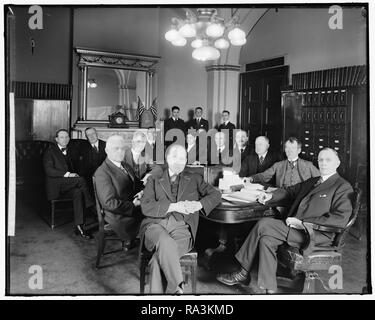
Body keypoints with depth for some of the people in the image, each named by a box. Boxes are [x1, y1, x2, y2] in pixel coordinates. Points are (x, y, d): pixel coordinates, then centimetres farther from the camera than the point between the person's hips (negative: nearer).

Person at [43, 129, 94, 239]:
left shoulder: (69, 152, 24)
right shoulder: (50, 152, 5)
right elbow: (49, 170, -9)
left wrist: (74, 174, 0)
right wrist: (66, 174, -20)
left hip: (68, 186, 5)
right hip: (55, 187, -5)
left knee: (78, 192, -30)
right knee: (81, 180, -29)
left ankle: (79, 227, -31)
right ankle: (92, 208, -21)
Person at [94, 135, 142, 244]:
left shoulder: (125, 166, 15)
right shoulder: (102, 172, -12)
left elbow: (137, 184, 23)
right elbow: (110, 203, -18)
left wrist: (141, 192, 0)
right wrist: (133, 205, -14)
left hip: (135, 209, 8)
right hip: (119, 217, -8)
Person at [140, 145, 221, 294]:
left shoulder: (194, 179, 23)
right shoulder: (154, 180, 19)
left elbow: (216, 195, 13)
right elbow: (146, 207, 4)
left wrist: (198, 204, -8)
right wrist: (173, 206, -10)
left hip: (181, 227, 0)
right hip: (155, 225, 0)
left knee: (159, 258, -31)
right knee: (165, 243, -37)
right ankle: (177, 288, -33)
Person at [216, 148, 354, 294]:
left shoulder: (343, 187, -3)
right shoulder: (312, 182, 22)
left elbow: (341, 219, -16)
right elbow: (290, 191, 31)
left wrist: (302, 223, -19)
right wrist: (271, 196, 9)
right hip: (296, 227, 7)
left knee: (263, 225, -19)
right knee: (267, 239, -18)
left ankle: (243, 273, -6)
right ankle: (269, 288, -8)